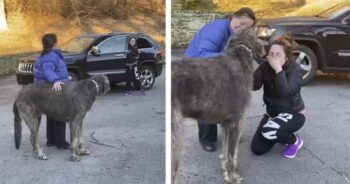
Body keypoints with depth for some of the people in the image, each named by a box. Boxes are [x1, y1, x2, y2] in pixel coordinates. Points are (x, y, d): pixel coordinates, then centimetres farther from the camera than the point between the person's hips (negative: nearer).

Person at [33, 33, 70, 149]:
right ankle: (61, 143, 2)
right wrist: (55, 80, -53)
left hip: (48, 90, 10)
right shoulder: (51, 56, -19)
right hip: (55, 90, -10)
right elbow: (47, 70, -37)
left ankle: (51, 140, 26)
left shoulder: (46, 55, 12)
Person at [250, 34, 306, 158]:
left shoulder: (295, 70, -20)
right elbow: (254, 86, -20)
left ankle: (295, 140, -3)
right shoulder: (265, 66, -7)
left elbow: (286, 92, -36)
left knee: (268, 130, -35)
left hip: (293, 113, -6)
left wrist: (278, 69, -38)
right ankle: (283, 133, 23)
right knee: (257, 149, -2)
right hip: (272, 112, 6)